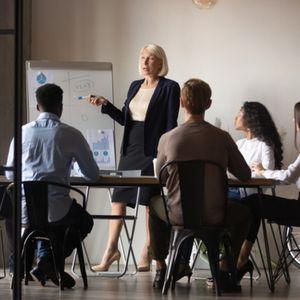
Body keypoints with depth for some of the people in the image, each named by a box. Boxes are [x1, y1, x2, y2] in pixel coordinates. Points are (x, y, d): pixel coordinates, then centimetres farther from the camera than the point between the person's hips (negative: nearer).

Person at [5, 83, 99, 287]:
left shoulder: (23, 133, 4)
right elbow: (93, 175, 6)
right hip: (56, 209, -4)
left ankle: (44, 256, 16)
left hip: (25, 210, 4)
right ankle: (50, 261, 7)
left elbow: (10, 175, 15)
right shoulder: (71, 135, -4)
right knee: (84, 221, 28)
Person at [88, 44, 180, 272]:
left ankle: (147, 254, 6)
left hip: (153, 151, -6)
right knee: (118, 198, 4)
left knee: (151, 202, -1)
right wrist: (105, 105, 5)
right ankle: (111, 250, 10)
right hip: (130, 150, 6)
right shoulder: (135, 86, 15)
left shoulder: (169, 88, -4)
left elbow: (171, 124, -8)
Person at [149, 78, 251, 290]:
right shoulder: (222, 138, -9)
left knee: (154, 205, 35)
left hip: (178, 214, 1)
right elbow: (245, 175, 1)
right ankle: (224, 270, 21)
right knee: (243, 213, 32)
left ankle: (160, 270, 36)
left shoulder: (167, 139, -8)